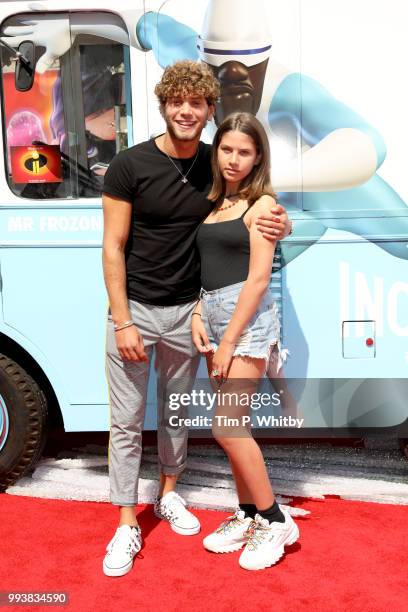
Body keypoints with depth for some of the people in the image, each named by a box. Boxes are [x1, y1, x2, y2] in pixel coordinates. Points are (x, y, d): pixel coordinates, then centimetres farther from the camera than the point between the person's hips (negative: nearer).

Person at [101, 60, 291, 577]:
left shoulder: (216, 165, 0)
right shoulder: (129, 165, -10)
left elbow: (255, 213, 13)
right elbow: (113, 248, -10)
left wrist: (279, 225, -12)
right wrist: (122, 322, -15)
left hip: (186, 310, 3)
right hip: (134, 307, -3)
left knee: (176, 411, 17)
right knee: (127, 421, 4)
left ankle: (168, 495, 39)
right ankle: (127, 525, 18)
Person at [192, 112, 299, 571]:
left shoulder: (261, 204, -6)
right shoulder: (213, 202, 14)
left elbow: (259, 278, -13)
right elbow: (203, 266, 14)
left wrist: (229, 341, -15)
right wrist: (197, 317, -1)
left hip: (247, 317, -7)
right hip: (213, 313, 7)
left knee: (226, 426, -9)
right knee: (233, 425, 11)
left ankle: (275, 521, 8)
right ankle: (248, 515, 25)